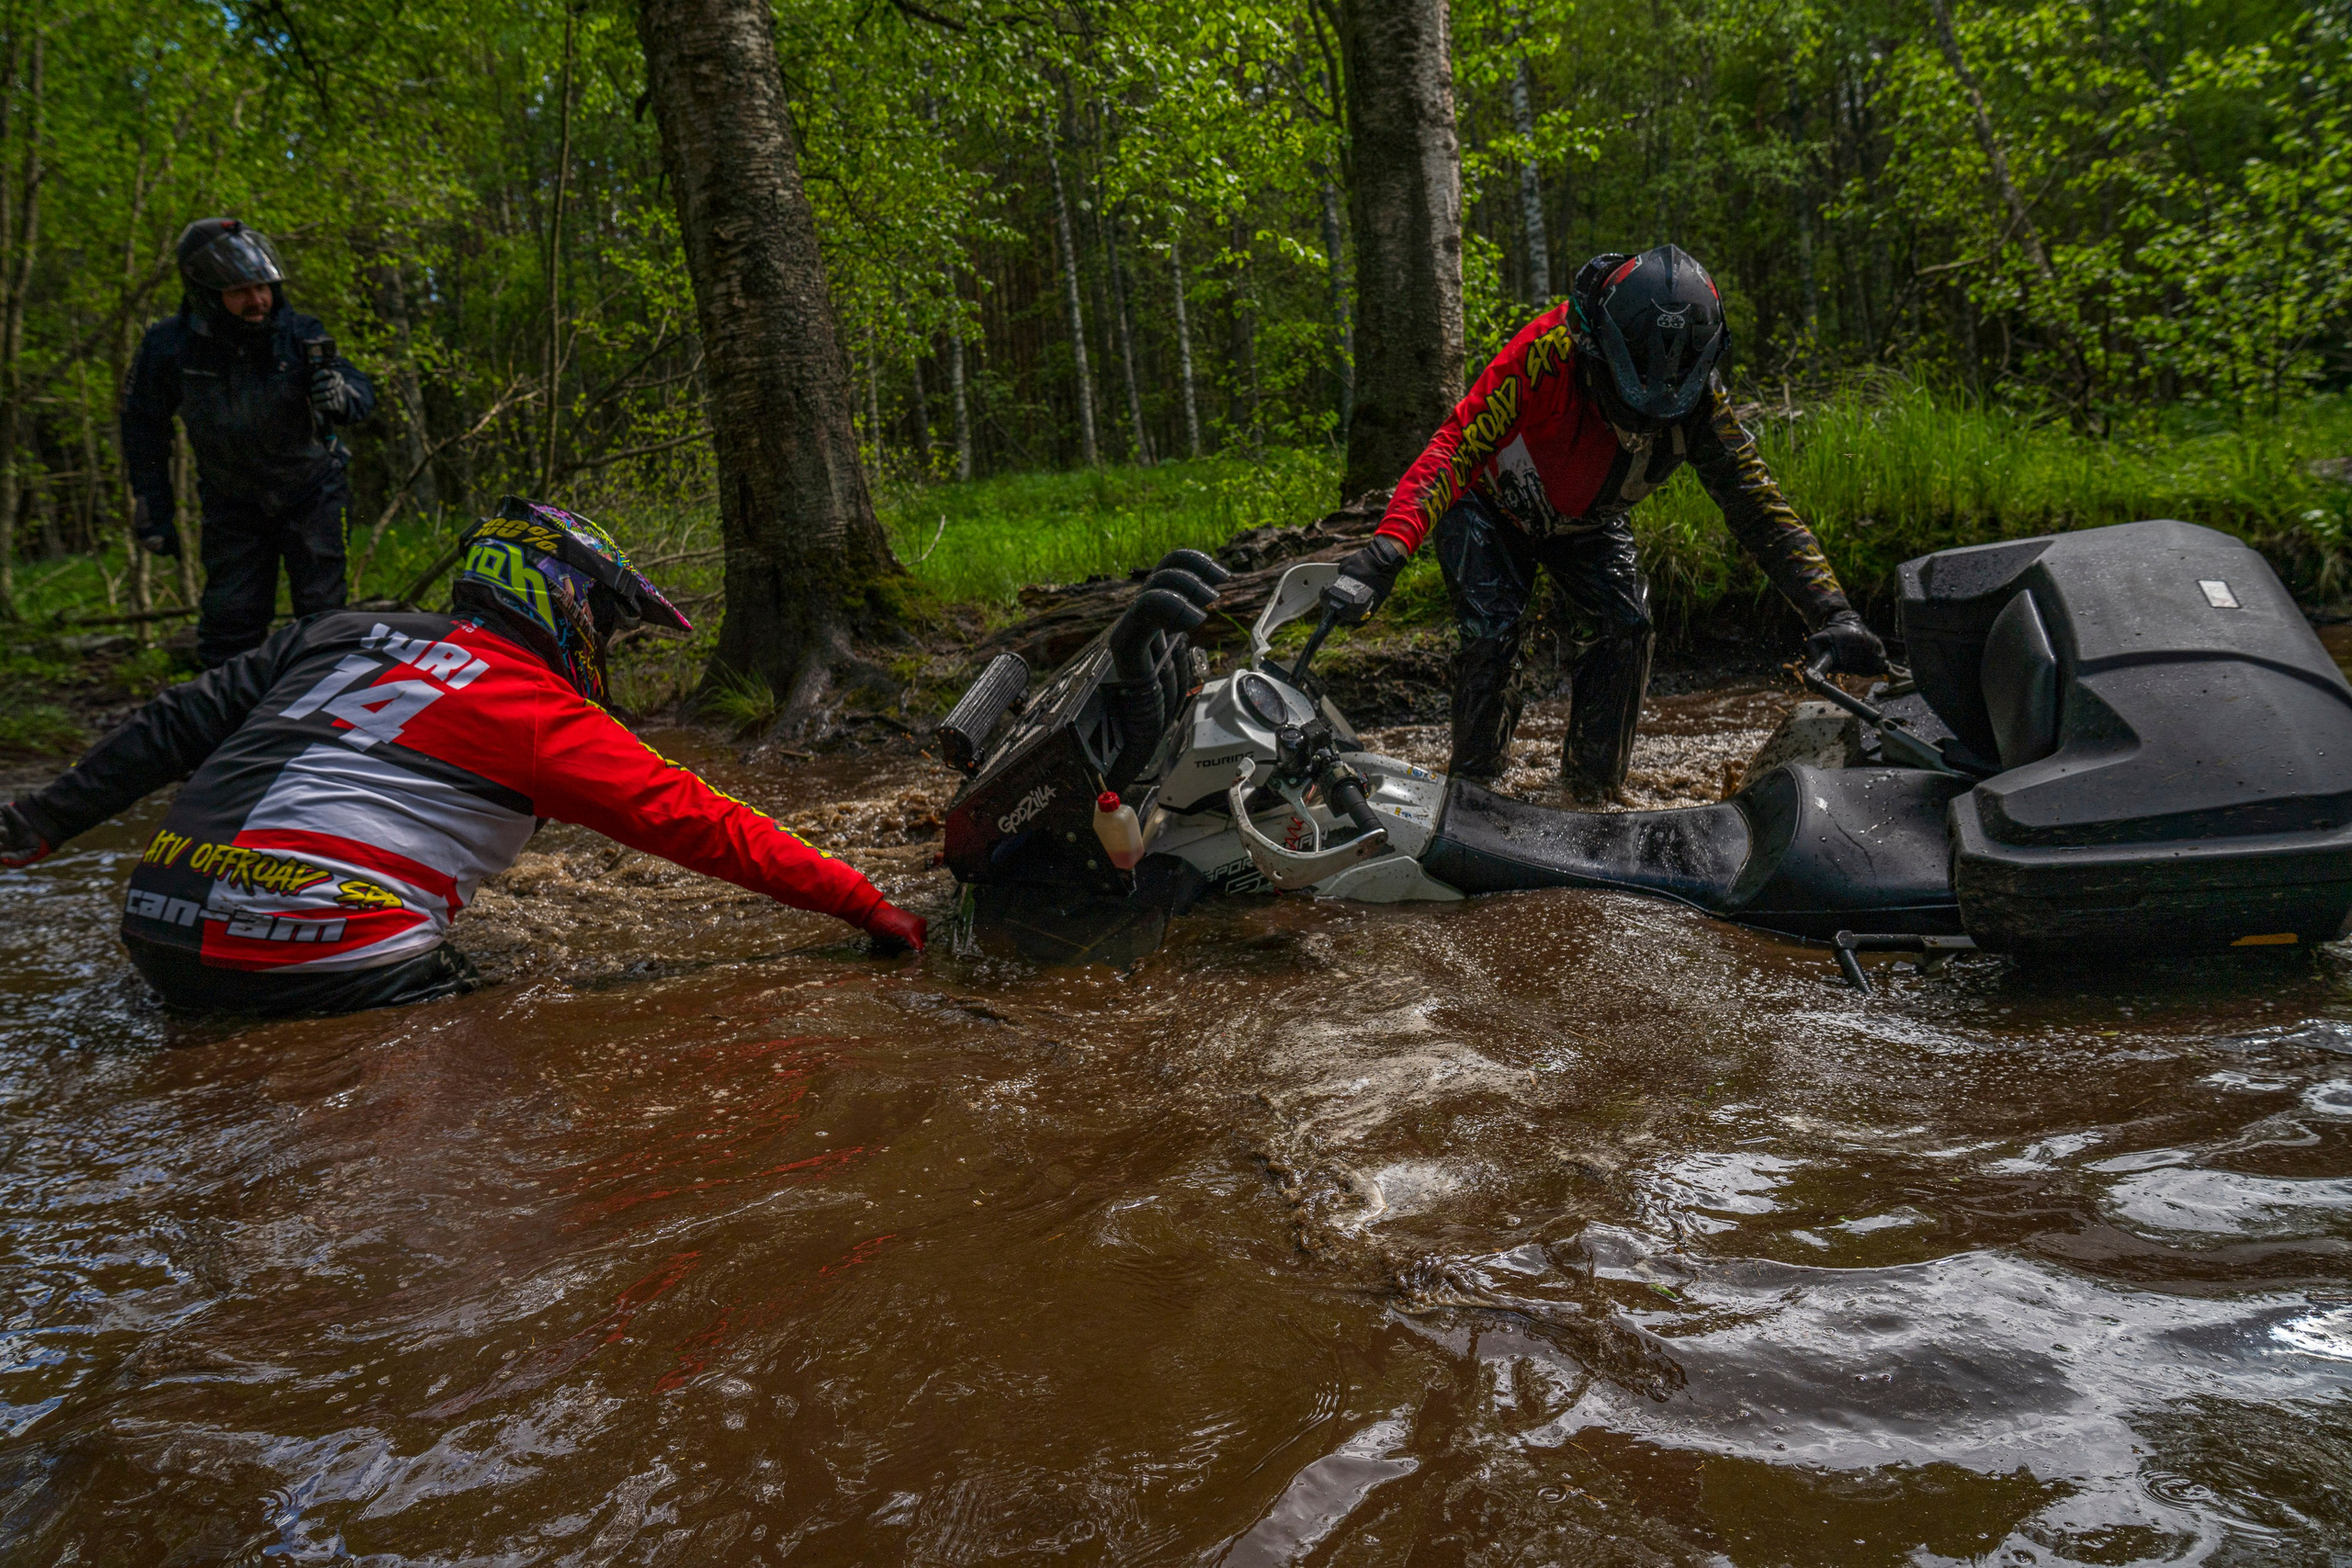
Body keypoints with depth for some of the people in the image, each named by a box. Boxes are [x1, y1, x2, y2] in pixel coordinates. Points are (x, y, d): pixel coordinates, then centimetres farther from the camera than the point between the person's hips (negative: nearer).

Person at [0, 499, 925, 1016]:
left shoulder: (340, 635, 18)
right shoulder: (543, 715, 1)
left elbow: (174, 726, 20)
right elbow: (699, 823, 2)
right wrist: (868, 908, 7)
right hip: (322, 956, -8)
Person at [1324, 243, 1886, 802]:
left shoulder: (1699, 403, -26)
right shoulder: (1550, 351, -40)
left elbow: (1759, 507, -23)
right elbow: (1456, 445, -45)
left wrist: (1832, 613, -34)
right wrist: (1388, 548, -60)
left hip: (1586, 525, 4)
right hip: (1492, 508, -4)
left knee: (1630, 628, -13)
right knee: (1492, 632, -20)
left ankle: (1595, 785, 5)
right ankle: (1473, 781, 1)